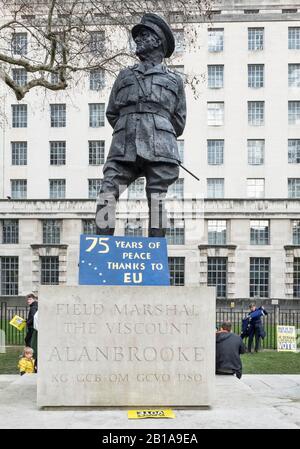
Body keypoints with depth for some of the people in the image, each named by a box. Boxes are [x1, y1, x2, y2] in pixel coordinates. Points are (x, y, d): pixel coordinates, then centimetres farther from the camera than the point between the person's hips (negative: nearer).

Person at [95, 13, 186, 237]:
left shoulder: (174, 80, 21)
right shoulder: (125, 75, 26)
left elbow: (179, 122, 20)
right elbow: (111, 113, 27)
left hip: (158, 146, -1)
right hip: (124, 146, 2)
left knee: (157, 200, -7)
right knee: (107, 195, -13)